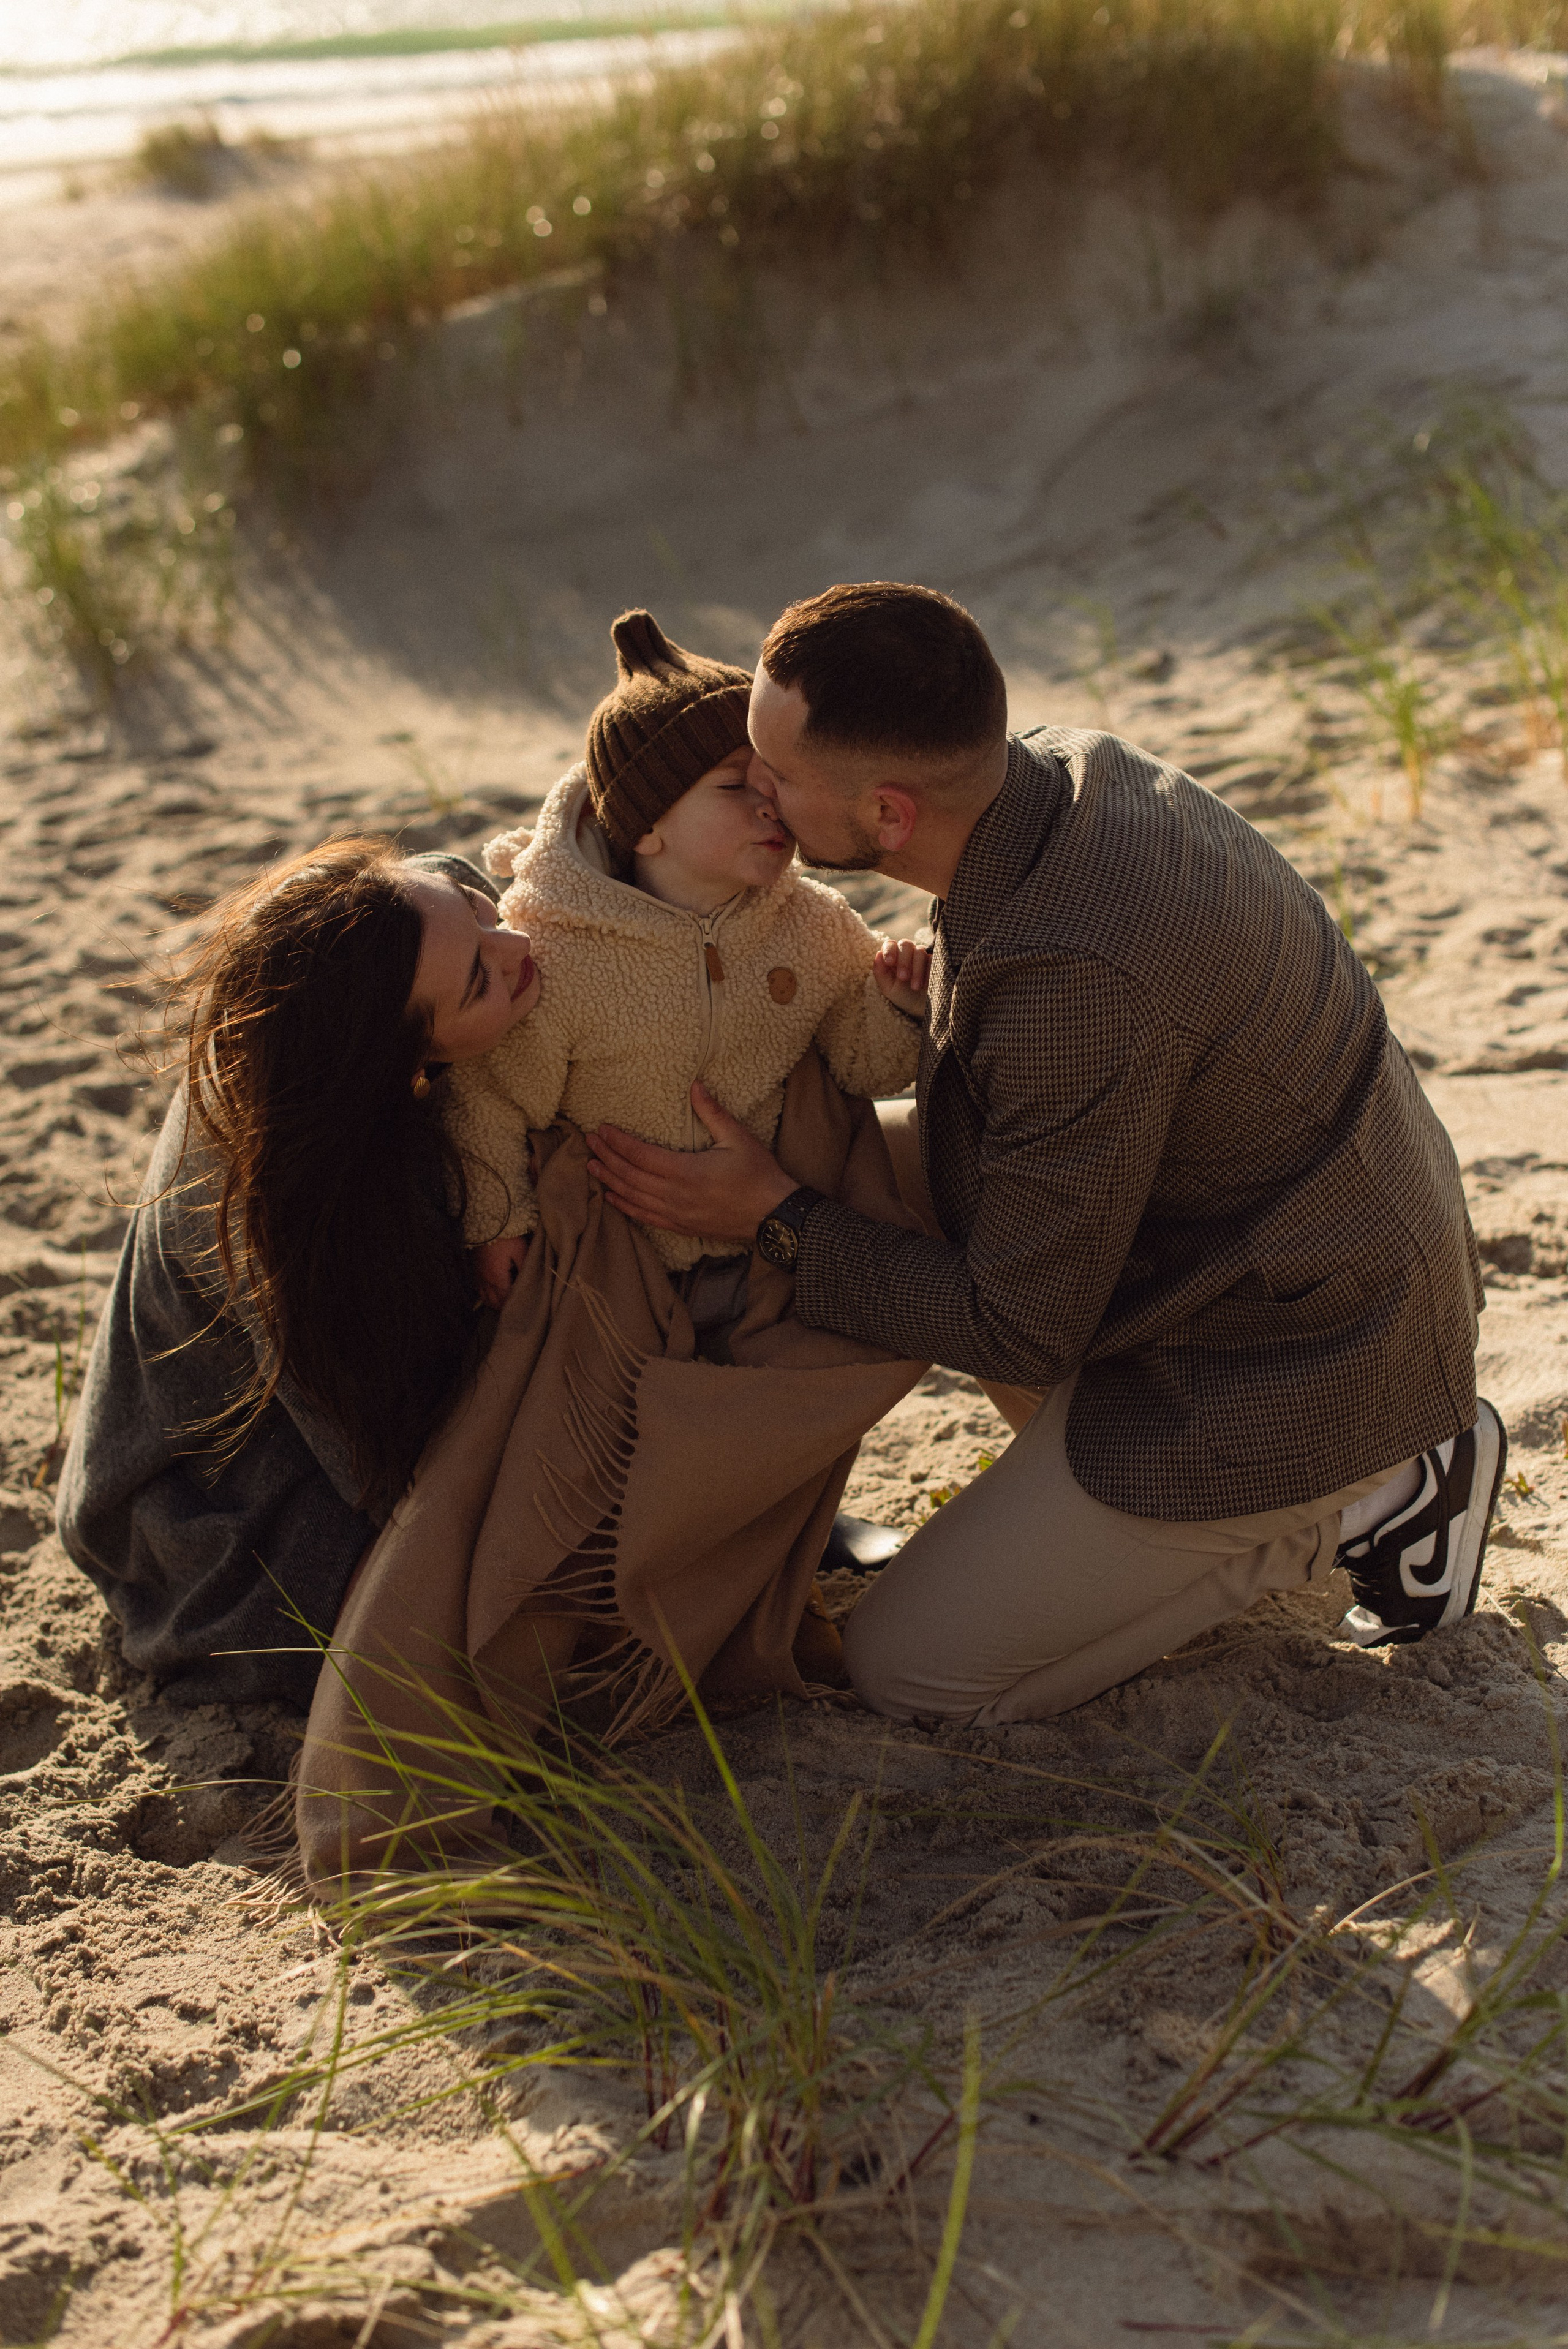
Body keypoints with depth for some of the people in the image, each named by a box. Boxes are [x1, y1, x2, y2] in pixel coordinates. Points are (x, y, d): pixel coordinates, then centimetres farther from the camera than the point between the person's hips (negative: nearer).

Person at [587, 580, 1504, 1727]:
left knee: (914, 1666, 0)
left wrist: (779, 1221, -14)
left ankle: (1362, 1496, 4)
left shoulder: (1078, 983, -35)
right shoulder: (1069, 766, -7)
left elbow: (1022, 1334, -21)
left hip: (1290, 1371, -8)